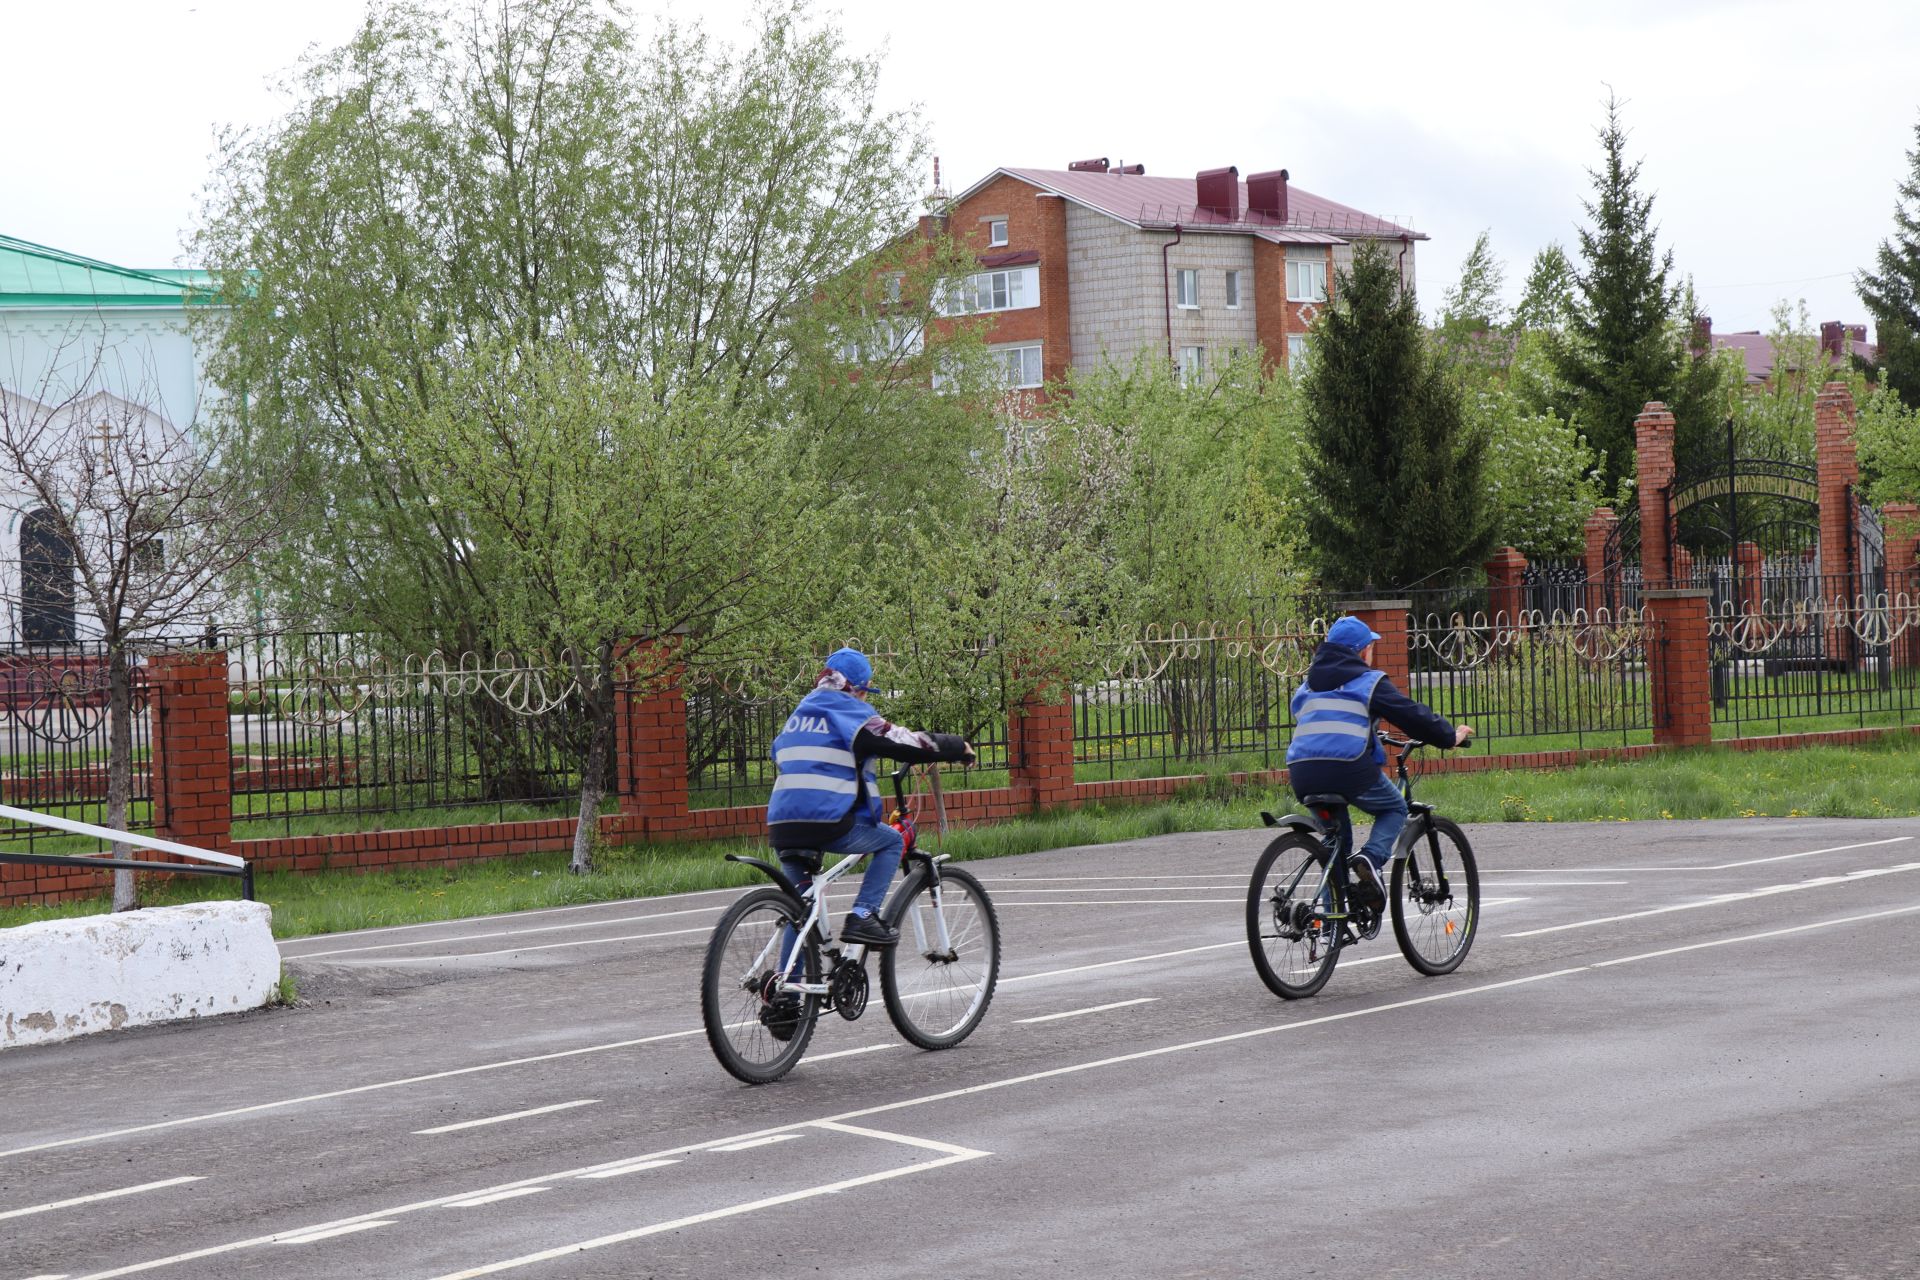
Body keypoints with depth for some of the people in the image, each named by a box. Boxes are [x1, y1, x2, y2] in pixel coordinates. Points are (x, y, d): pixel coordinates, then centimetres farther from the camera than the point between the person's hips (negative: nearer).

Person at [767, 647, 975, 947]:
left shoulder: (799, 713, 22)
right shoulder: (852, 712, 1)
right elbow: (907, 744, -1)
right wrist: (958, 747, 12)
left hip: (782, 827, 7)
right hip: (829, 823, -7)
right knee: (892, 841, 16)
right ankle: (862, 916, 2)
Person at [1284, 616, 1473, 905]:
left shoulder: (1307, 685, 24)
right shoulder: (1369, 681, 6)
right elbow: (1412, 714, 6)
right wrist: (1450, 736, 19)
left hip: (1302, 774, 5)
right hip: (1348, 768, -5)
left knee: (1335, 833, 24)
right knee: (1394, 808, 20)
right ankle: (1373, 857, -8)